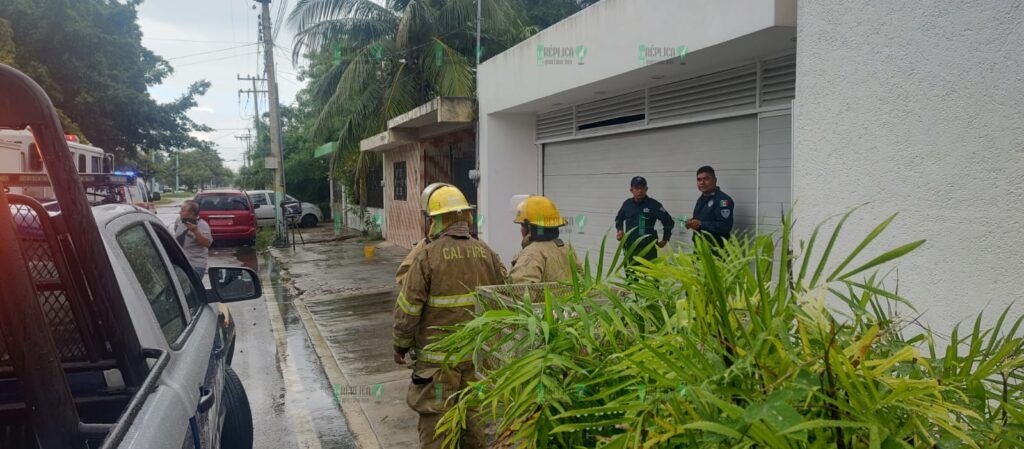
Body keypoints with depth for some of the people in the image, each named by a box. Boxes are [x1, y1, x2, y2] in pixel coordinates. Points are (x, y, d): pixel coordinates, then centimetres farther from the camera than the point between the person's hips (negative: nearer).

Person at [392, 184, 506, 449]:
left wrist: (400, 345, 2)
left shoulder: (427, 256, -14)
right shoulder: (485, 253, 0)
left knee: (435, 419, 7)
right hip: (477, 353, 5)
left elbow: (407, 308, -12)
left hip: (438, 356, -5)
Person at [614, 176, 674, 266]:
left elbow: (669, 221, 0)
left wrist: (665, 239, 0)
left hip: (648, 248, -4)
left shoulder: (653, 204, -7)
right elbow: (619, 218, 26)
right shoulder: (627, 204, 6)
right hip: (630, 248, 5)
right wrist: (619, 230, 11)